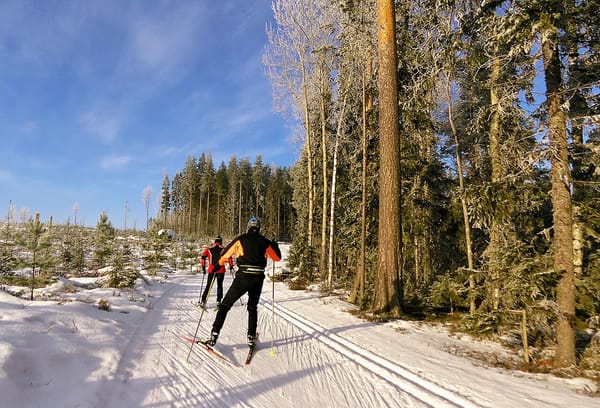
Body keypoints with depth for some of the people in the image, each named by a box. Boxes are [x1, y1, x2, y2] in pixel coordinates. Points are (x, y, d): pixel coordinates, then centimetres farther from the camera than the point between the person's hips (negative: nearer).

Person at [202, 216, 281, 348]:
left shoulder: (241, 239, 1)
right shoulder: (265, 242, 6)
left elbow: (224, 255, 3)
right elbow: (277, 257, 19)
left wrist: (220, 262, 26)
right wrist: (275, 245, 37)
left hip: (243, 277, -3)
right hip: (258, 279, 3)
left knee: (225, 305, 8)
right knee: (252, 307, 22)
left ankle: (214, 336, 3)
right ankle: (251, 338, 20)